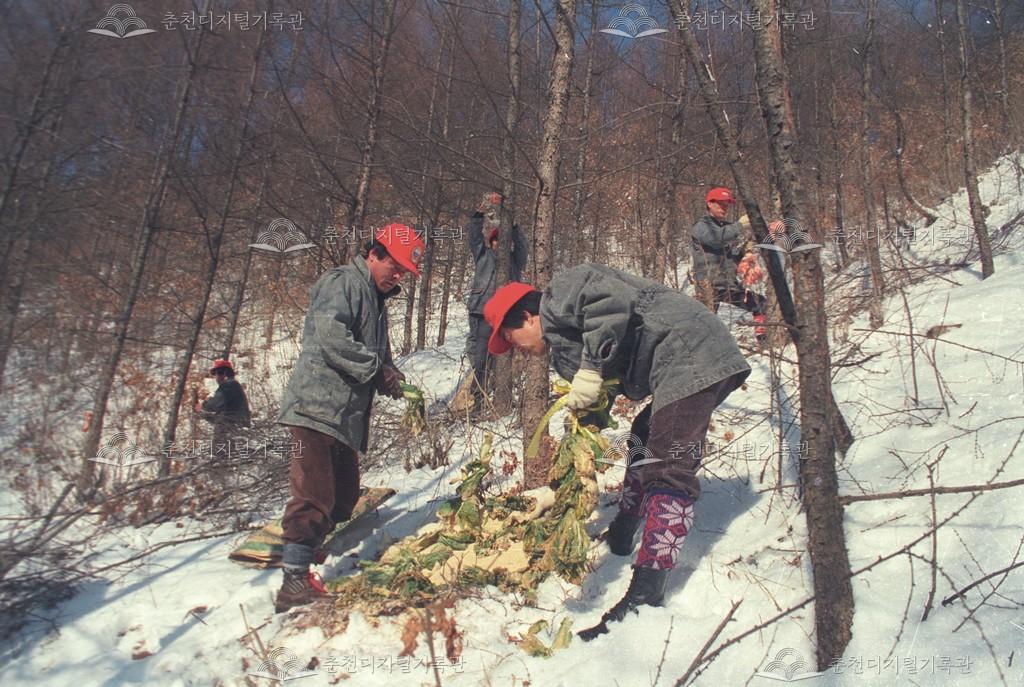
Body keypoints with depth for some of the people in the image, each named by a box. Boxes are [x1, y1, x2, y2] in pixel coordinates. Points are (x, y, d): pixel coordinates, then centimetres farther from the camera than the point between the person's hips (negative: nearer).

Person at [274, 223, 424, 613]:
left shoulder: (377, 302, 24)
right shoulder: (344, 282, -6)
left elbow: (379, 356, 24)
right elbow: (330, 335, -23)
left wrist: (392, 378, 2)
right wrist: (376, 369, -15)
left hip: (346, 418, 10)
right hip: (317, 408, -10)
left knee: (344, 496, 12)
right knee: (314, 497, -11)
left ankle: (305, 564, 21)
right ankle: (295, 583, -5)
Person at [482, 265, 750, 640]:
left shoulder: (559, 294, -2)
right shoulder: (564, 342, 24)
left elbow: (613, 298, -24)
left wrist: (590, 368, -20)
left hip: (689, 354, -11)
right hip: (691, 364, 11)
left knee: (668, 472, -18)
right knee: (644, 442, 27)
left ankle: (644, 598, -21)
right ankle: (620, 538, 43)